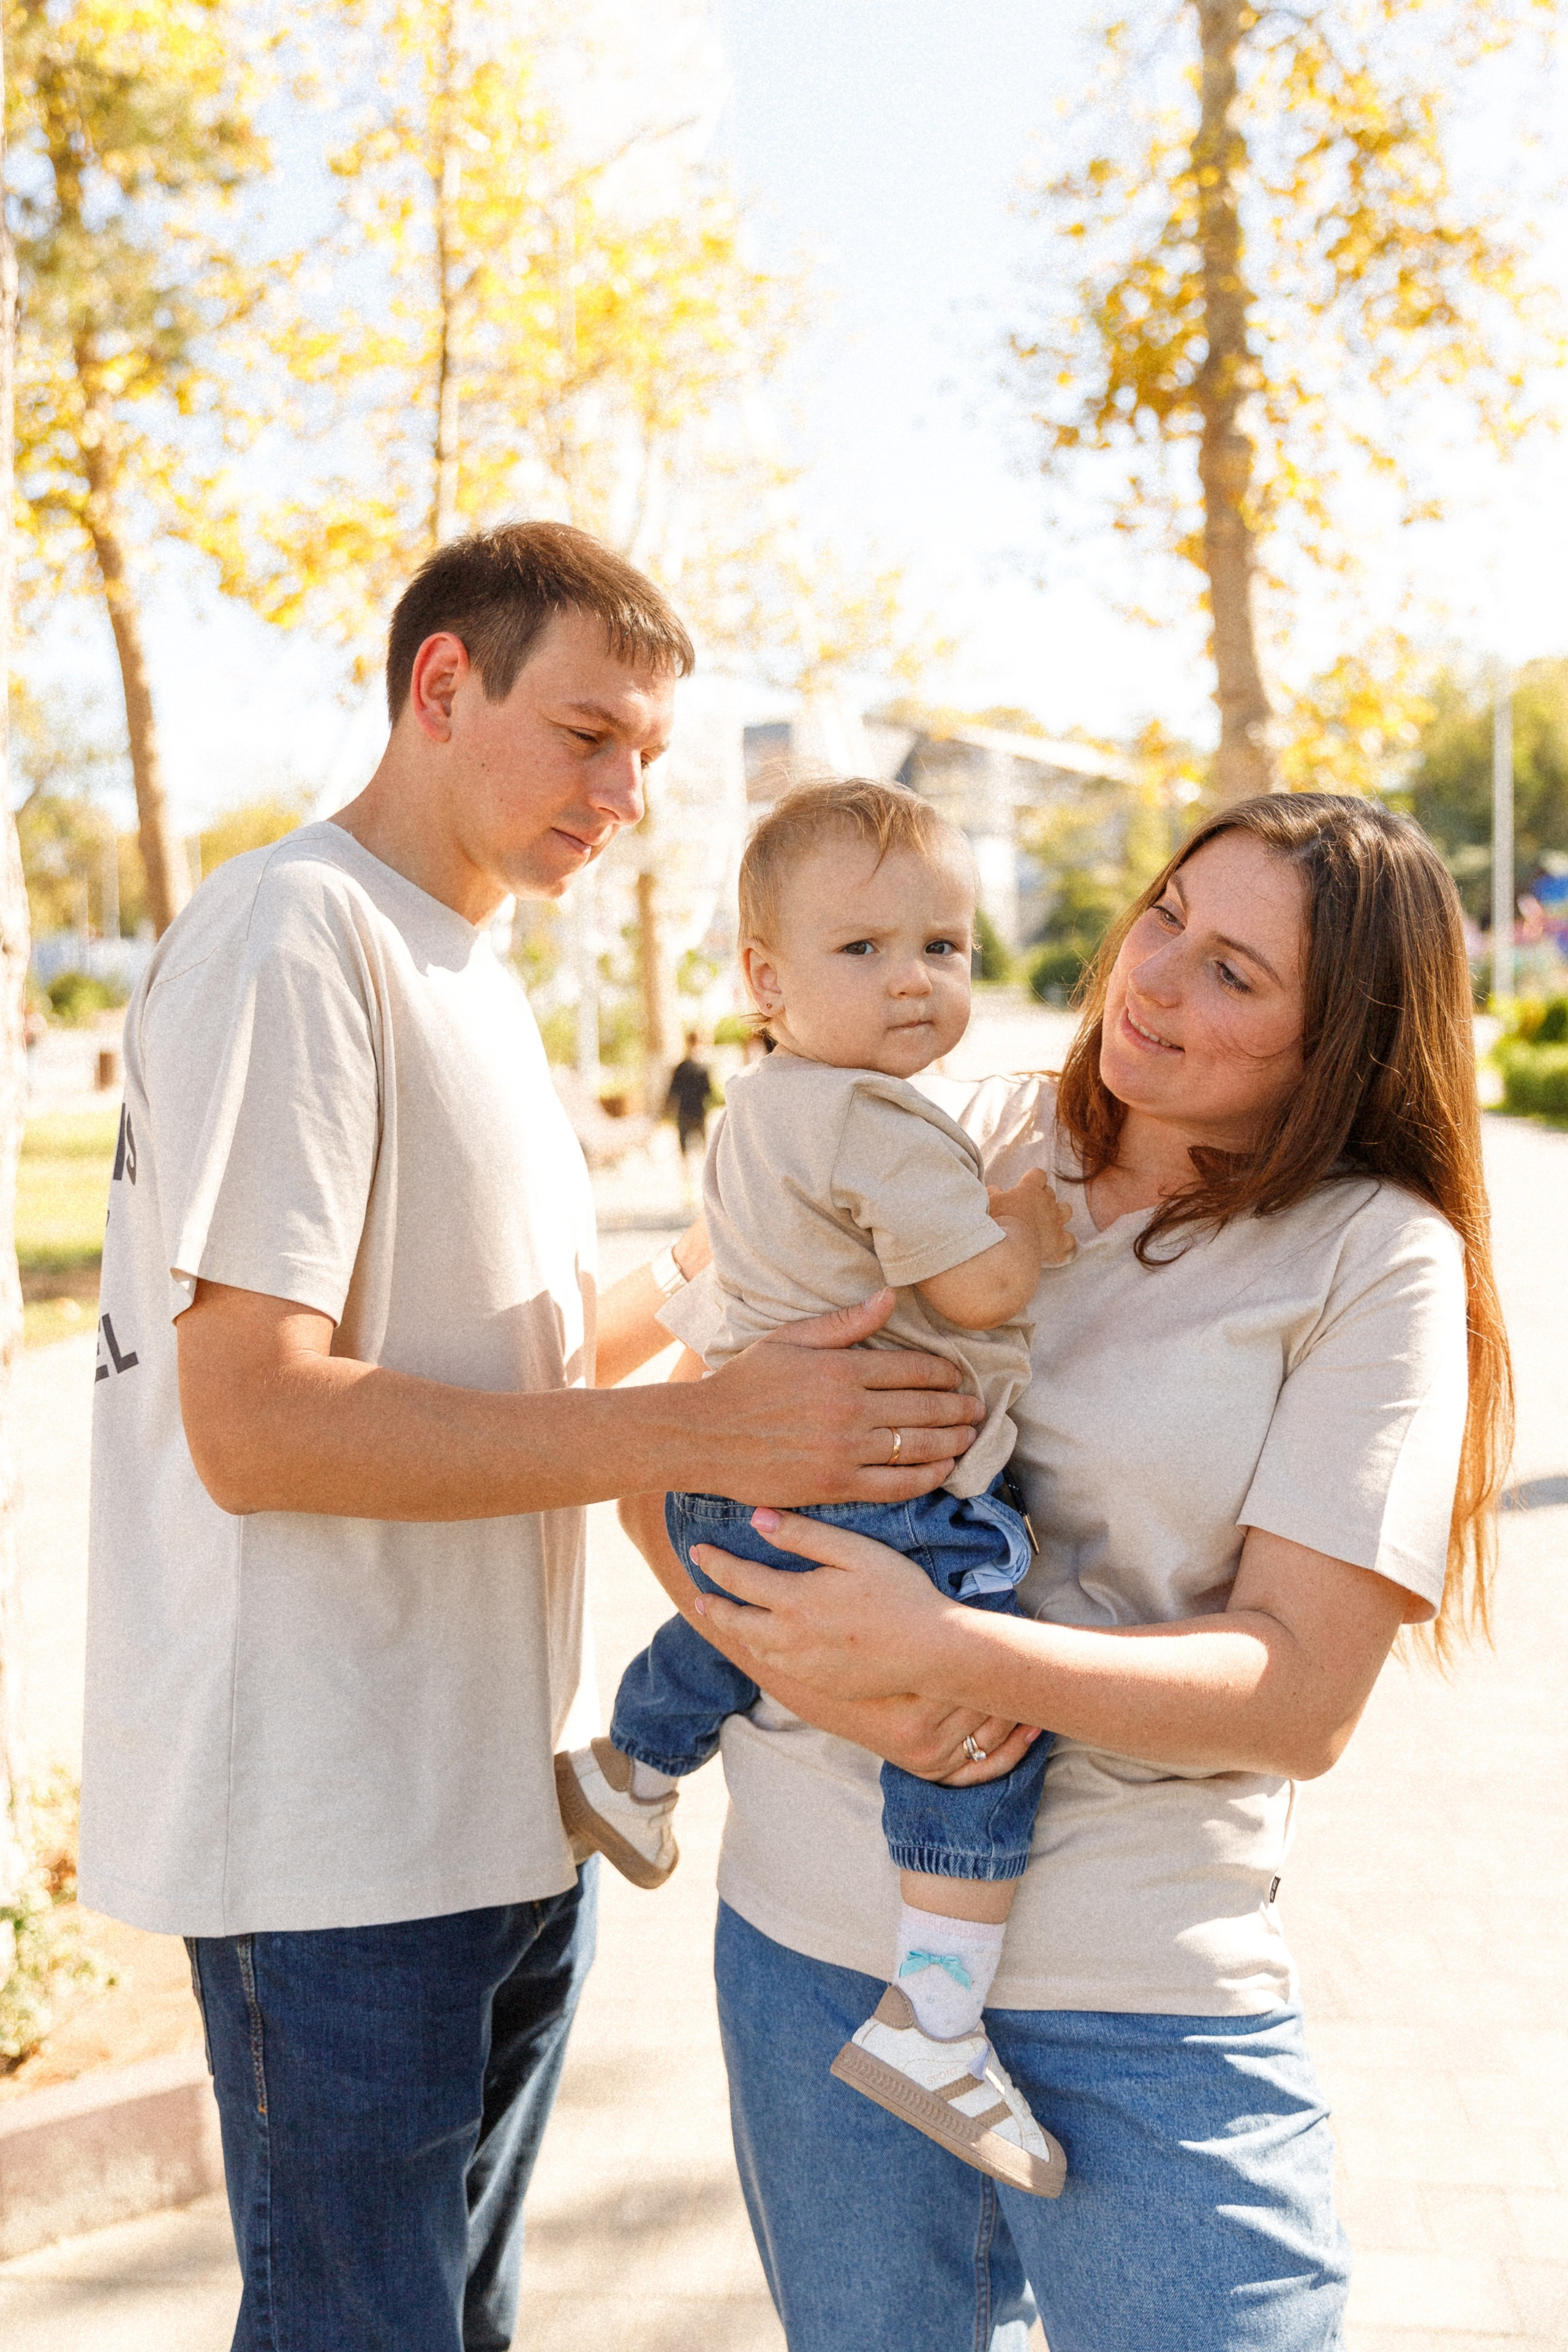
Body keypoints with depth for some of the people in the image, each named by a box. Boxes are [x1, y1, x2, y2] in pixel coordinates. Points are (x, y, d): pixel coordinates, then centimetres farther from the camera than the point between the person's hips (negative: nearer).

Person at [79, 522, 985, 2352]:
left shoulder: (465, 968, 15)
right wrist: (701, 1432, -27)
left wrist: (697, 1271, 8)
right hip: (335, 1835, -9)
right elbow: (255, 1422, -24)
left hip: (499, 1798, 9)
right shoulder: (294, 937, -15)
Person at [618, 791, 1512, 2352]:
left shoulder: (1377, 1256, -7)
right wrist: (813, 1666, -16)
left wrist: (944, 1650, -25)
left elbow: (1305, 1694, -12)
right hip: (811, 1932, 3)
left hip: (1141, 2002, -3)